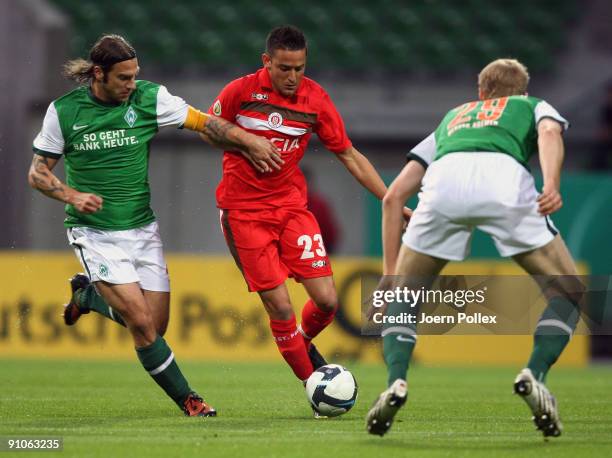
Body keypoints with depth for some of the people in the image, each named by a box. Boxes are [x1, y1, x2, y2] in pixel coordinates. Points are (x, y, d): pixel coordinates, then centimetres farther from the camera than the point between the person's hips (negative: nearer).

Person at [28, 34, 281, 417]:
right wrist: (71, 195, -17)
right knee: (143, 323, -15)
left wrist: (250, 142, -12)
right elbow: (38, 173, 1)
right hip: (95, 233, -3)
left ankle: (89, 295, 32)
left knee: (155, 326, 4)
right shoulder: (64, 111, -7)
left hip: (142, 228, 3)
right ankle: (186, 399, 3)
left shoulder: (149, 98, -5)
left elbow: (203, 122, -1)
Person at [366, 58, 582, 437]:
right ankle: (534, 375, -4)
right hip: (506, 179, -2)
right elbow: (550, 132, 9)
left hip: (444, 182, 2)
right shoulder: (534, 106, 37)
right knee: (568, 291, 16)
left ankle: (396, 382, 1)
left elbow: (394, 196, 34)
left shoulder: (451, 119, 43)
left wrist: (390, 270, 36)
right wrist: (551, 185, -8)